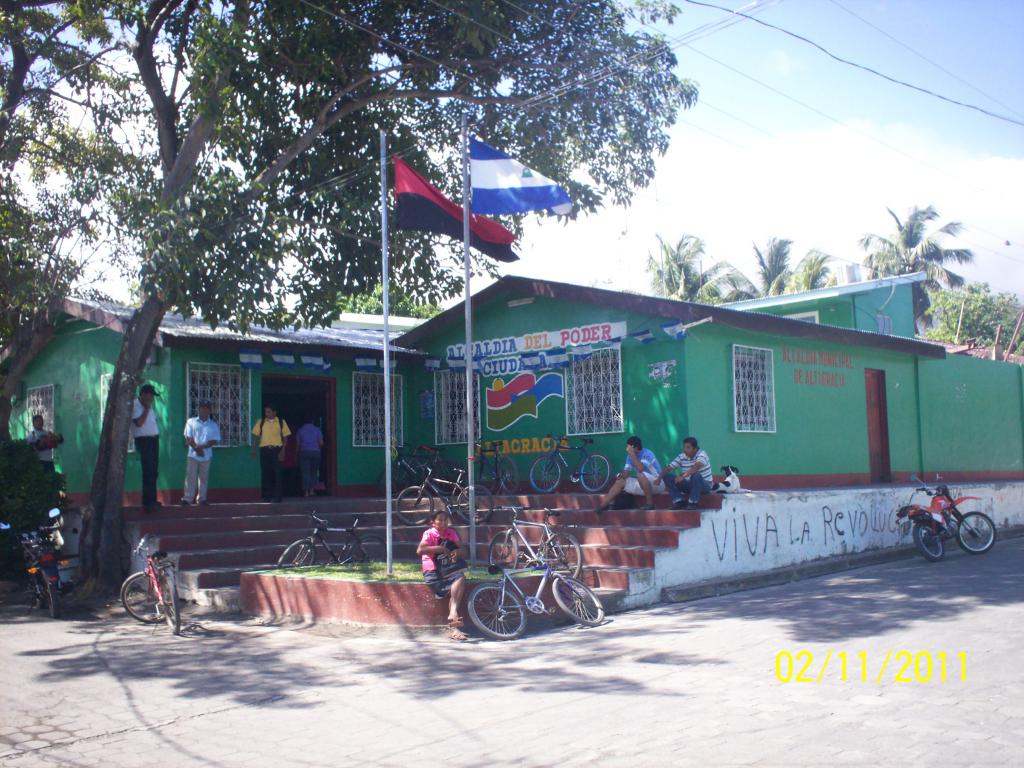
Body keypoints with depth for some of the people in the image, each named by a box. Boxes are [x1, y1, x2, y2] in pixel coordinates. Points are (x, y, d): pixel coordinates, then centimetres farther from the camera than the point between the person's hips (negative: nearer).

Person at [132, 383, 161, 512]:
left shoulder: (149, 406, 17)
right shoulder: (135, 405, -10)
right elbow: (139, 422, -21)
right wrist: (146, 409, -16)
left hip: (154, 440, 9)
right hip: (144, 440, -9)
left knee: (154, 472, 11)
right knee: (148, 472, -13)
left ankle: (152, 500, 18)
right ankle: (147, 502, -11)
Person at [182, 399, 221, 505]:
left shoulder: (213, 425, 7)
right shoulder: (191, 422, 6)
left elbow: (215, 440, -1)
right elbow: (188, 438, -1)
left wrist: (202, 447, -13)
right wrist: (196, 448, -14)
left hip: (206, 455, 1)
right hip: (193, 454, -1)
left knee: (204, 477, 5)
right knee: (190, 476, -5)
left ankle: (201, 498, 10)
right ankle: (188, 498, -5)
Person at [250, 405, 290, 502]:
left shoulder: (281, 422, 6)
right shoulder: (261, 422, 9)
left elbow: (285, 437, 5)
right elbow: (257, 436, 10)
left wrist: (283, 451, -5)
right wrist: (254, 450, 0)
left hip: (276, 449, -2)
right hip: (264, 450, 2)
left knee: (277, 473, -3)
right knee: (265, 473, 2)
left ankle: (277, 496, 1)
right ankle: (267, 495, 9)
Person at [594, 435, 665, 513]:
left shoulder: (647, 454, -21)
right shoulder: (630, 456, 2)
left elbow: (641, 468, -36)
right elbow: (626, 471, 1)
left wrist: (632, 454, -31)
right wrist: (621, 475, -22)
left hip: (657, 484, -8)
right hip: (643, 485, 8)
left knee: (641, 475, -35)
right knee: (620, 481, 0)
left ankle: (650, 503, -24)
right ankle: (603, 505, -6)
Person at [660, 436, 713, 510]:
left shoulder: (701, 455, -19)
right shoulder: (681, 457, -3)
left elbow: (696, 467, -39)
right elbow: (668, 469, -6)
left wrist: (683, 476, -51)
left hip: (705, 485, -5)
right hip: (690, 485, 5)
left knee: (696, 475, -38)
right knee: (668, 477, -8)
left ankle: (693, 503, -25)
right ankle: (679, 501, -16)